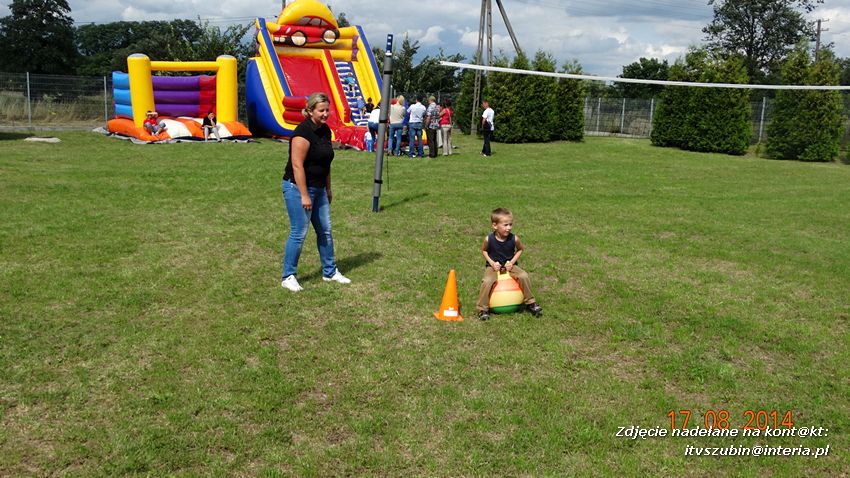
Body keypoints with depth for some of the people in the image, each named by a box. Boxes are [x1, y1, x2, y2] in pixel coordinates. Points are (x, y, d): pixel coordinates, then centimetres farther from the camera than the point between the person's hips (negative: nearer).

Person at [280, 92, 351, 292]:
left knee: (325, 230, 14)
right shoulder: (303, 132, -18)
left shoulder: (325, 130, 8)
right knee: (299, 233, -4)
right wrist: (304, 196, -22)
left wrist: (328, 188, 19)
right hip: (298, 188, -9)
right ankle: (287, 277, 9)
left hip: (318, 189, 9)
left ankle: (330, 272, 27)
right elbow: (297, 165, -22)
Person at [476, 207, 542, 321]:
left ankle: (530, 302, 0)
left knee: (524, 276, -21)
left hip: (509, 266, 2)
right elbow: (484, 250, 2)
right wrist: (492, 263, -12)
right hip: (493, 266, -1)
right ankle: (483, 309, -12)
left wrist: (512, 262, -8)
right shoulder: (489, 239, -17)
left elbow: (520, 249, 5)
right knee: (487, 281, -29)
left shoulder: (514, 238, -15)